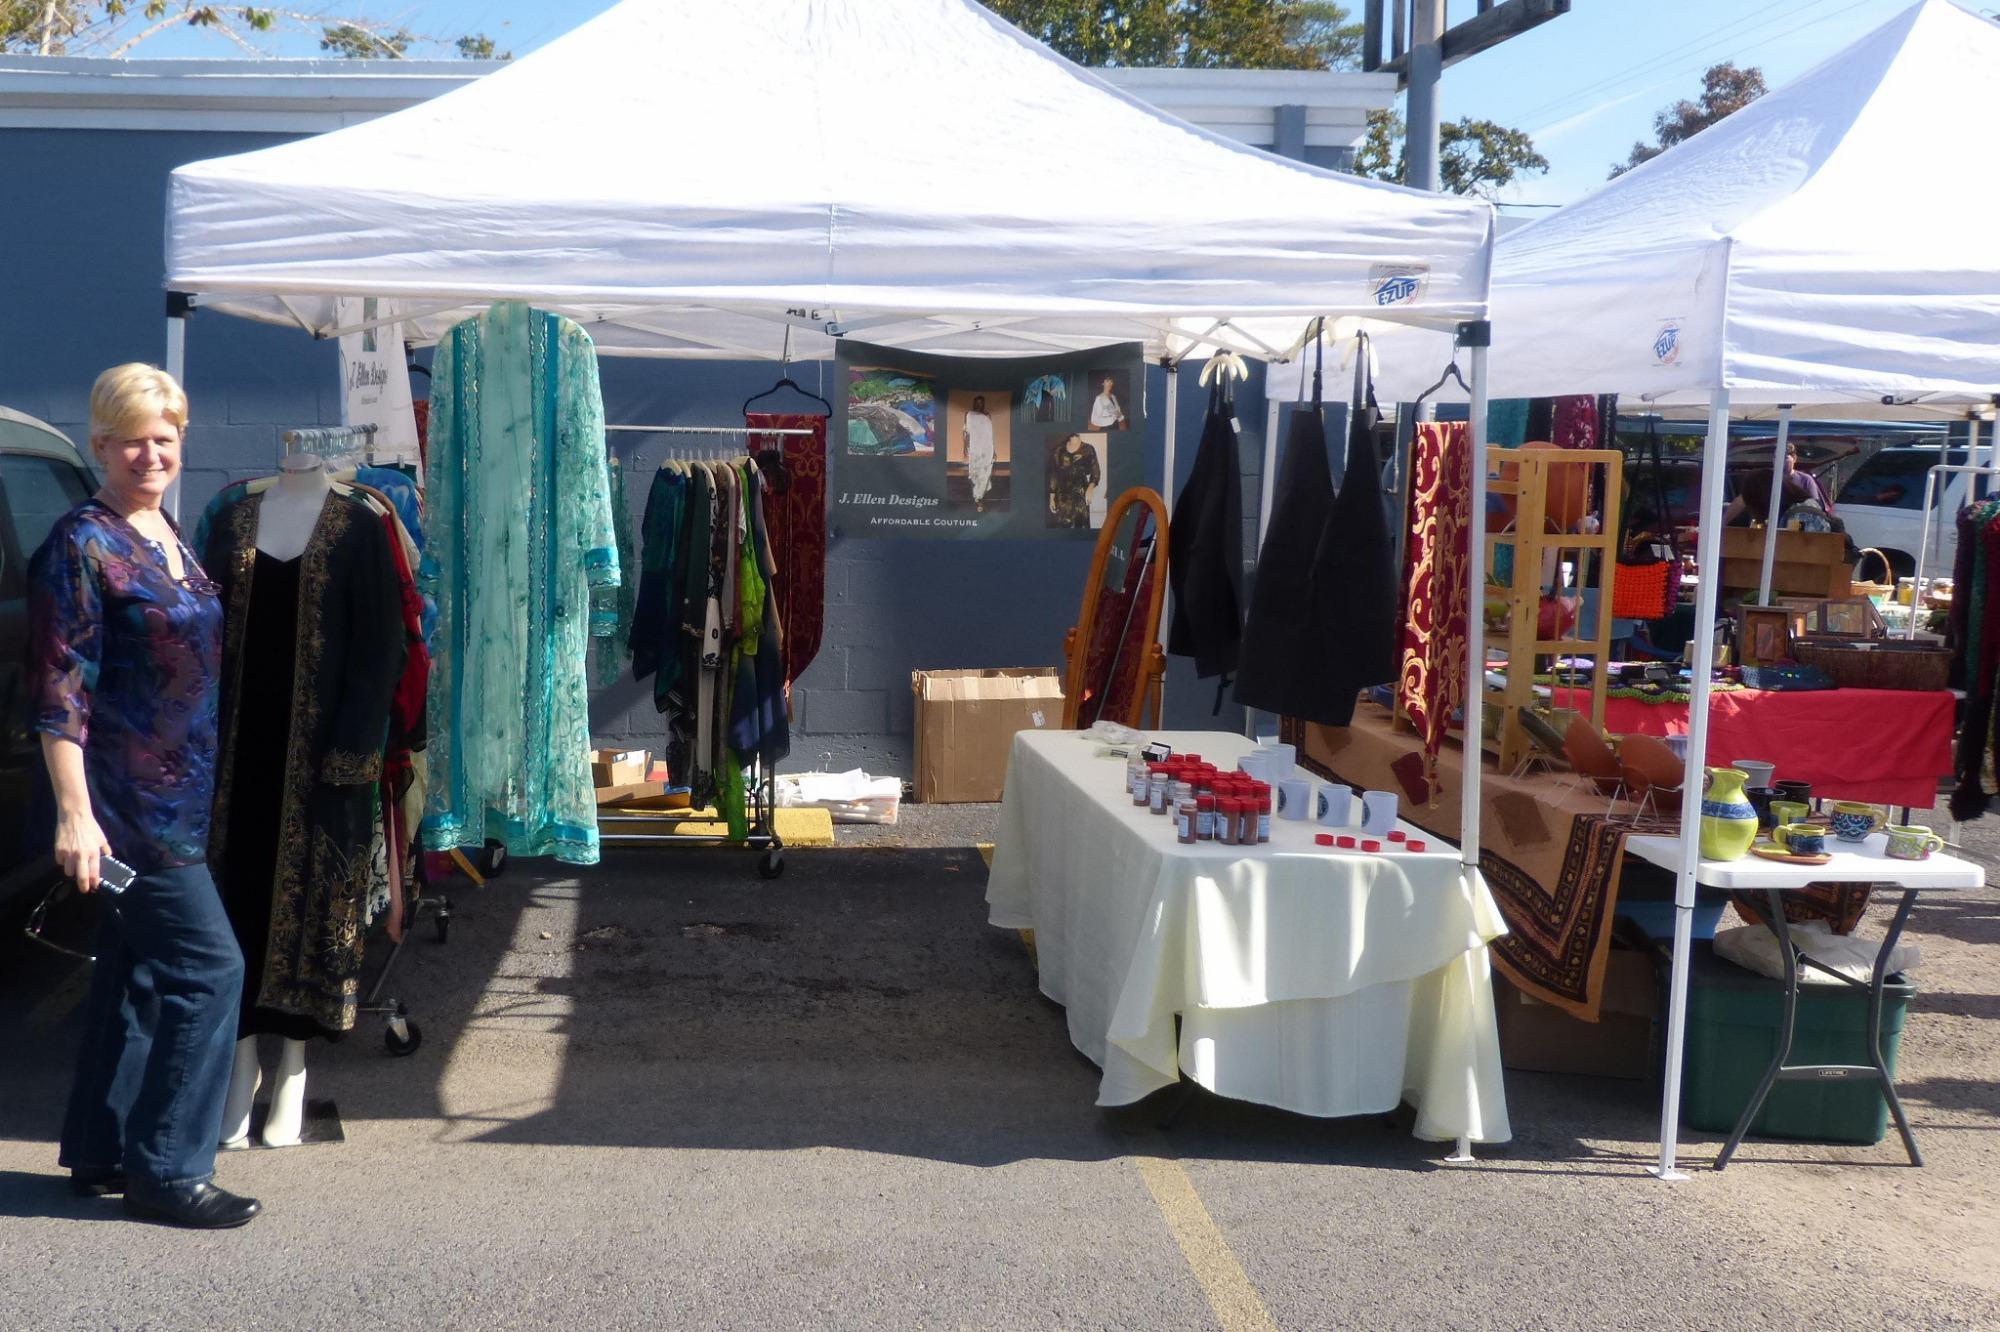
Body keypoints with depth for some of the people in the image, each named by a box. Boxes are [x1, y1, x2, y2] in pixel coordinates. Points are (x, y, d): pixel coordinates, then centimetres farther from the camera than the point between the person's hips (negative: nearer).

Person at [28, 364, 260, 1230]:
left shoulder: (166, 534, 12)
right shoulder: (82, 546, -13)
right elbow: (59, 692, -17)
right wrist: (75, 814, -22)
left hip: (178, 795, 8)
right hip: (127, 800, -8)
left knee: (138, 973, 14)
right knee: (209, 966, -8)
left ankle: (100, 1155, 26)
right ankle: (166, 1169, 3)